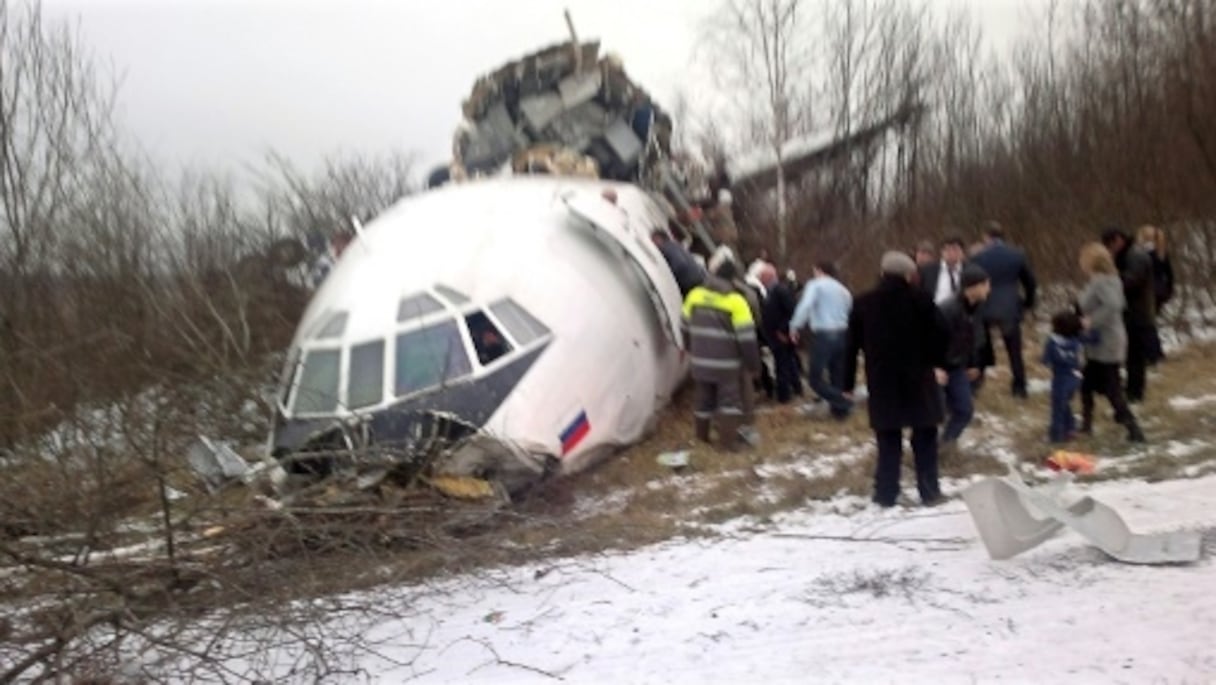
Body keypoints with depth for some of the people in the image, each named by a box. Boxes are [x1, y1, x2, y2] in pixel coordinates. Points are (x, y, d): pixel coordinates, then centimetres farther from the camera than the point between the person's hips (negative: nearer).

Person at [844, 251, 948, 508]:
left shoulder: (863, 304, 3)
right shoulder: (921, 300, -4)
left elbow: (852, 346, 5)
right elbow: (938, 336, -5)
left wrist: (849, 382, 9)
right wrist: (937, 364, 11)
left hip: (881, 381, 2)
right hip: (918, 379, -2)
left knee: (888, 440, 8)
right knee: (925, 438, 9)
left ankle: (886, 494, 8)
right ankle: (929, 492, 11)